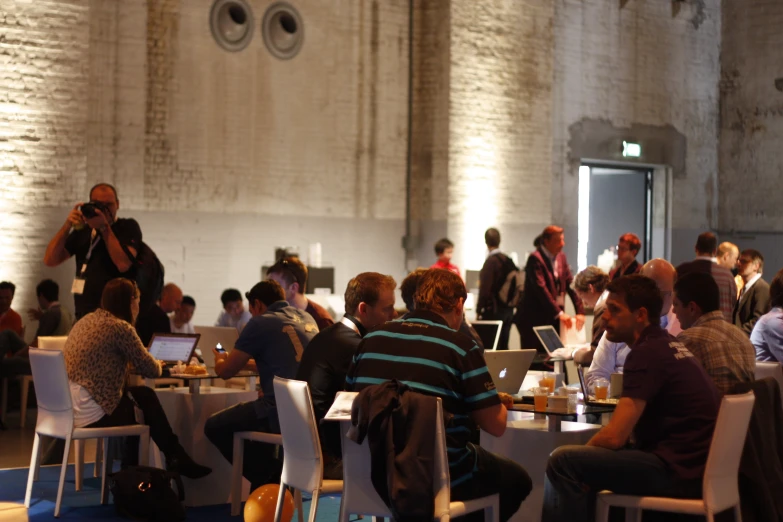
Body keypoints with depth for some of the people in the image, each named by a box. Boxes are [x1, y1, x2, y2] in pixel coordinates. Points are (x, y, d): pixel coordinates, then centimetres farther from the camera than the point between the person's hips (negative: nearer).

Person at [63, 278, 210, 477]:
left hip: (67, 408, 8)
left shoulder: (86, 321, 13)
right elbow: (150, 370, -6)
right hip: (92, 415, -8)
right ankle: (177, 460, 27)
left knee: (144, 394, 19)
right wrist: (157, 364, 17)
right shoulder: (120, 327, -13)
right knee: (146, 400, 15)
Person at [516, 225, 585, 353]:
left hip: (553, 319, 7)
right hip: (534, 319, -7)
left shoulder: (561, 257, 11)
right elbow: (541, 289, -21)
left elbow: (571, 284, 7)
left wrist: (580, 312, -3)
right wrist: (559, 313, -25)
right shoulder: (535, 259, -12)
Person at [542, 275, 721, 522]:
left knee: (563, 462, -14)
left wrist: (582, 453, 1)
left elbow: (614, 436, -18)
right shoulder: (666, 345, 16)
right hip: (690, 465, 10)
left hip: (677, 471, -10)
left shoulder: (647, 353, -15)